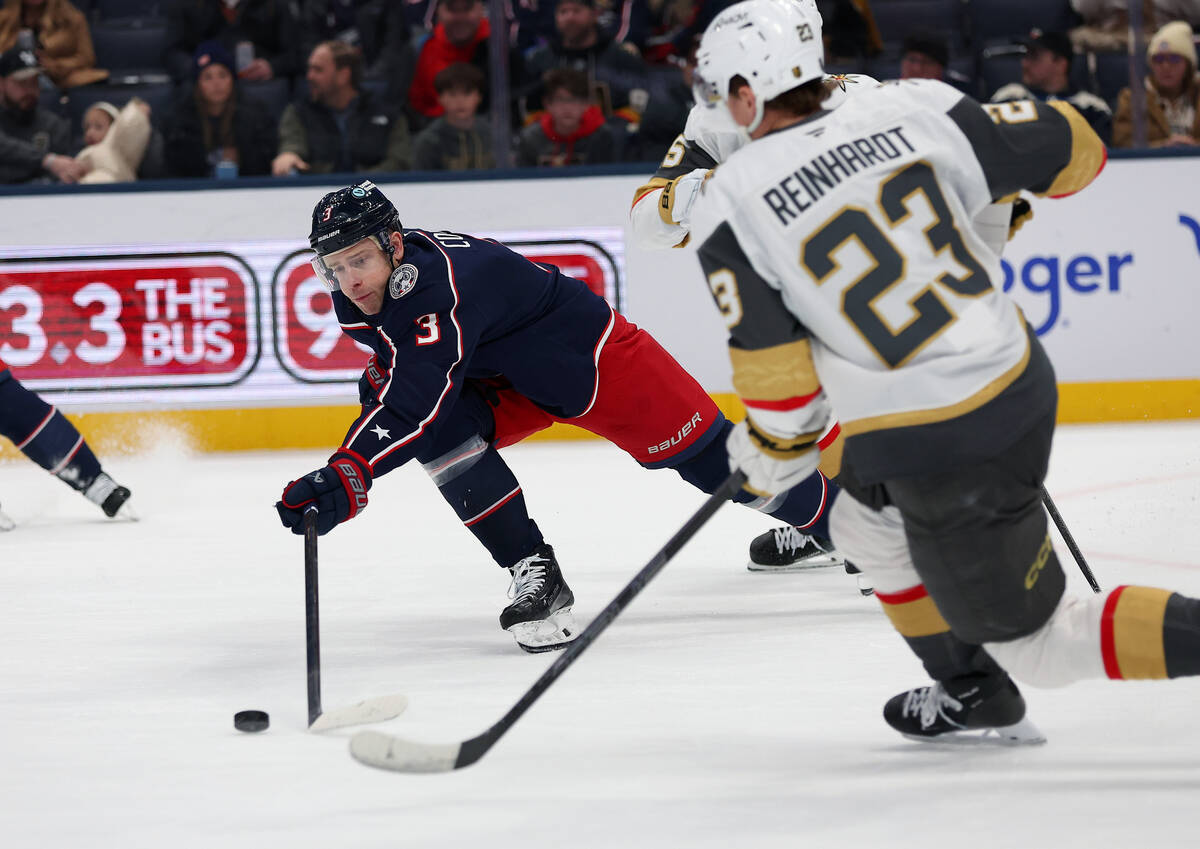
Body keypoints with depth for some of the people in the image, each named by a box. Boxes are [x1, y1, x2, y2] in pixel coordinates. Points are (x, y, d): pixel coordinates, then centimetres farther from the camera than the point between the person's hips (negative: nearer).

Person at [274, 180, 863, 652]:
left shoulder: (443, 282, -39)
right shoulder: (360, 297, -11)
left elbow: (419, 393, -50)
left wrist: (351, 470, -59)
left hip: (590, 354, -7)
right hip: (505, 384, 7)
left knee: (708, 456, -6)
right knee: (441, 432, -20)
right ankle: (535, 575, -13)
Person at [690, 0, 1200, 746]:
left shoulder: (732, 206, -12)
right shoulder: (908, 109, -3)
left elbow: (778, 373, -9)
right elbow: (1072, 151, 2)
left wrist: (769, 458, 11)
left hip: (938, 453, -7)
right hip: (1020, 381, 7)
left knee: (1037, 646, 7)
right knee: (867, 521, 31)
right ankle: (974, 696, 37)